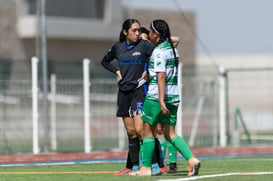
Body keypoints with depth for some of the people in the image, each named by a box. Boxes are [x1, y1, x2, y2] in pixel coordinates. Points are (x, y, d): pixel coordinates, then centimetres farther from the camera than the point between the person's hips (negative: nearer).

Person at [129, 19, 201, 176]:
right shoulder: (173, 49, 12)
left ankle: (146, 168, 10)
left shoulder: (159, 52, -14)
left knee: (148, 131, 5)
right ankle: (192, 159, -9)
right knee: (170, 134, 8)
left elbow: (161, 77, -20)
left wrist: (161, 101, -24)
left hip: (156, 97, -8)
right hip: (174, 96, 8)